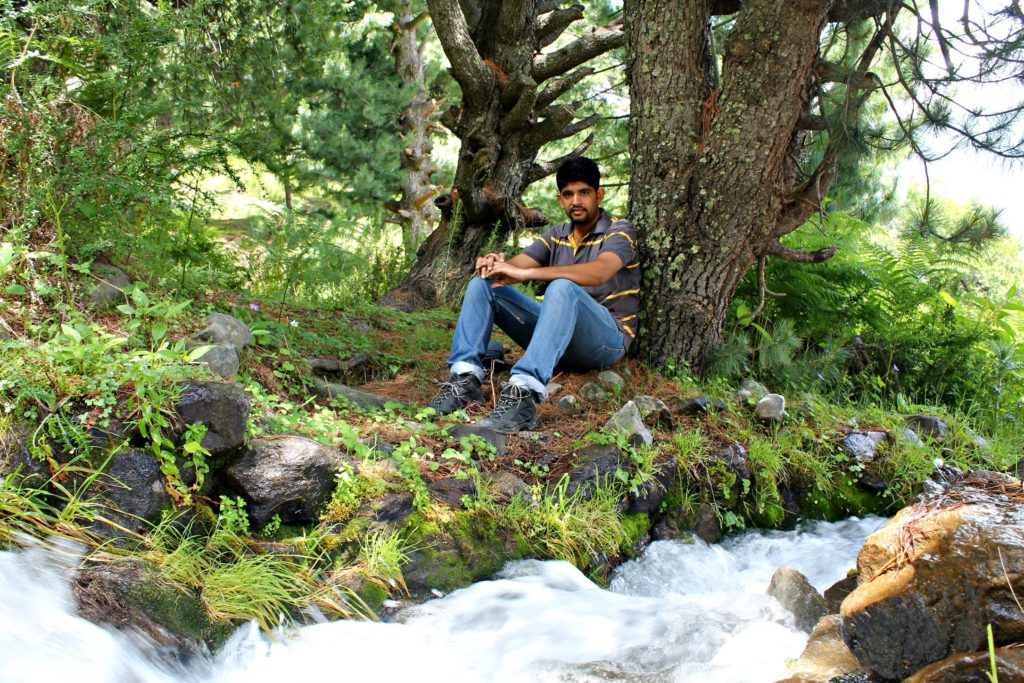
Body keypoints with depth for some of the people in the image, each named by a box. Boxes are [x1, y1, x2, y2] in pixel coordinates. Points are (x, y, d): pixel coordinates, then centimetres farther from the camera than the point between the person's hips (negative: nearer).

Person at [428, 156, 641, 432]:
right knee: (483, 284, -5)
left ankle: (525, 393, -49)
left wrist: (524, 272, -31)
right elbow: (515, 267, 2)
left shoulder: (619, 231, -3)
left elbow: (599, 272, -25)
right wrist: (495, 264, -24)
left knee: (563, 287, -37)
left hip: (608, 339, -6)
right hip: (559, 332, 6)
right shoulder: (557, 236, 15)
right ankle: (465, 378, -23)